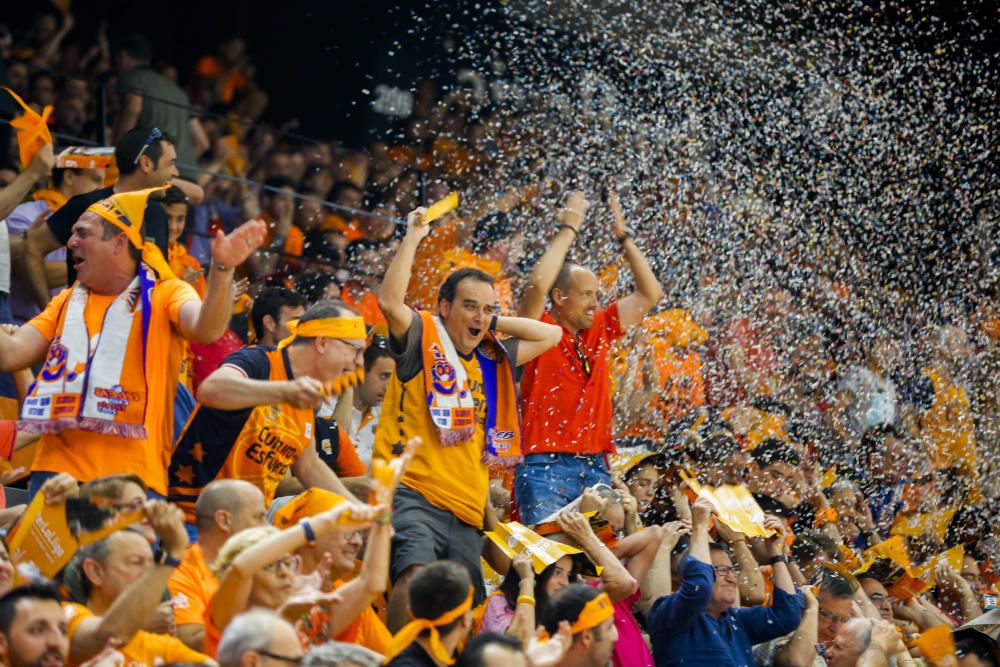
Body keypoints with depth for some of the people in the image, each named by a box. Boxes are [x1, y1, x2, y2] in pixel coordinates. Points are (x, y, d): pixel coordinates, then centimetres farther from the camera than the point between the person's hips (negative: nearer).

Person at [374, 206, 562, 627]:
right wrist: (413, 237, -10)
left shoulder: (491, 360, 21)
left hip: (465, 513, 7)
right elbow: (390, 300, -15)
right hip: (413, 495, -7)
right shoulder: (423, 341, 3)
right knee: (416, 570, -33)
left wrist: (494, 322, 19)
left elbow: (550, 335, 30)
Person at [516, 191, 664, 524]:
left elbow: (649, 294, 22)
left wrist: (624, 238, 15)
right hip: (546, 467, -6)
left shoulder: (599, 330, 15)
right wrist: (568, 230, -11)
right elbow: (538, 284, -21)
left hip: (595, 468, 6)